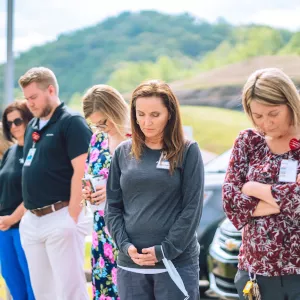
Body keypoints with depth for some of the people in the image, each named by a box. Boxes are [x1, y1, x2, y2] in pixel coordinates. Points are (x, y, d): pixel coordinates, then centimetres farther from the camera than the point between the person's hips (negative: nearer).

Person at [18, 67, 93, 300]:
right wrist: (29, 213, 14)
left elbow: (82, 173, -15)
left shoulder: (72, 123, -9)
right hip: (32, 220, 8)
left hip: (61, 217, -8)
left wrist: (72, 218, -18)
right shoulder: (33, 126, 16)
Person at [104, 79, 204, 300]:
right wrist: (125, 245, -6)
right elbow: (113, 206, 9)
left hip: (177, 263, -3)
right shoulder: (123, 152, 9)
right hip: (130, 264, 3)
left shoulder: (188, 152, -1)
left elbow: (193, 208, -5)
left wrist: (165, 250, -11)